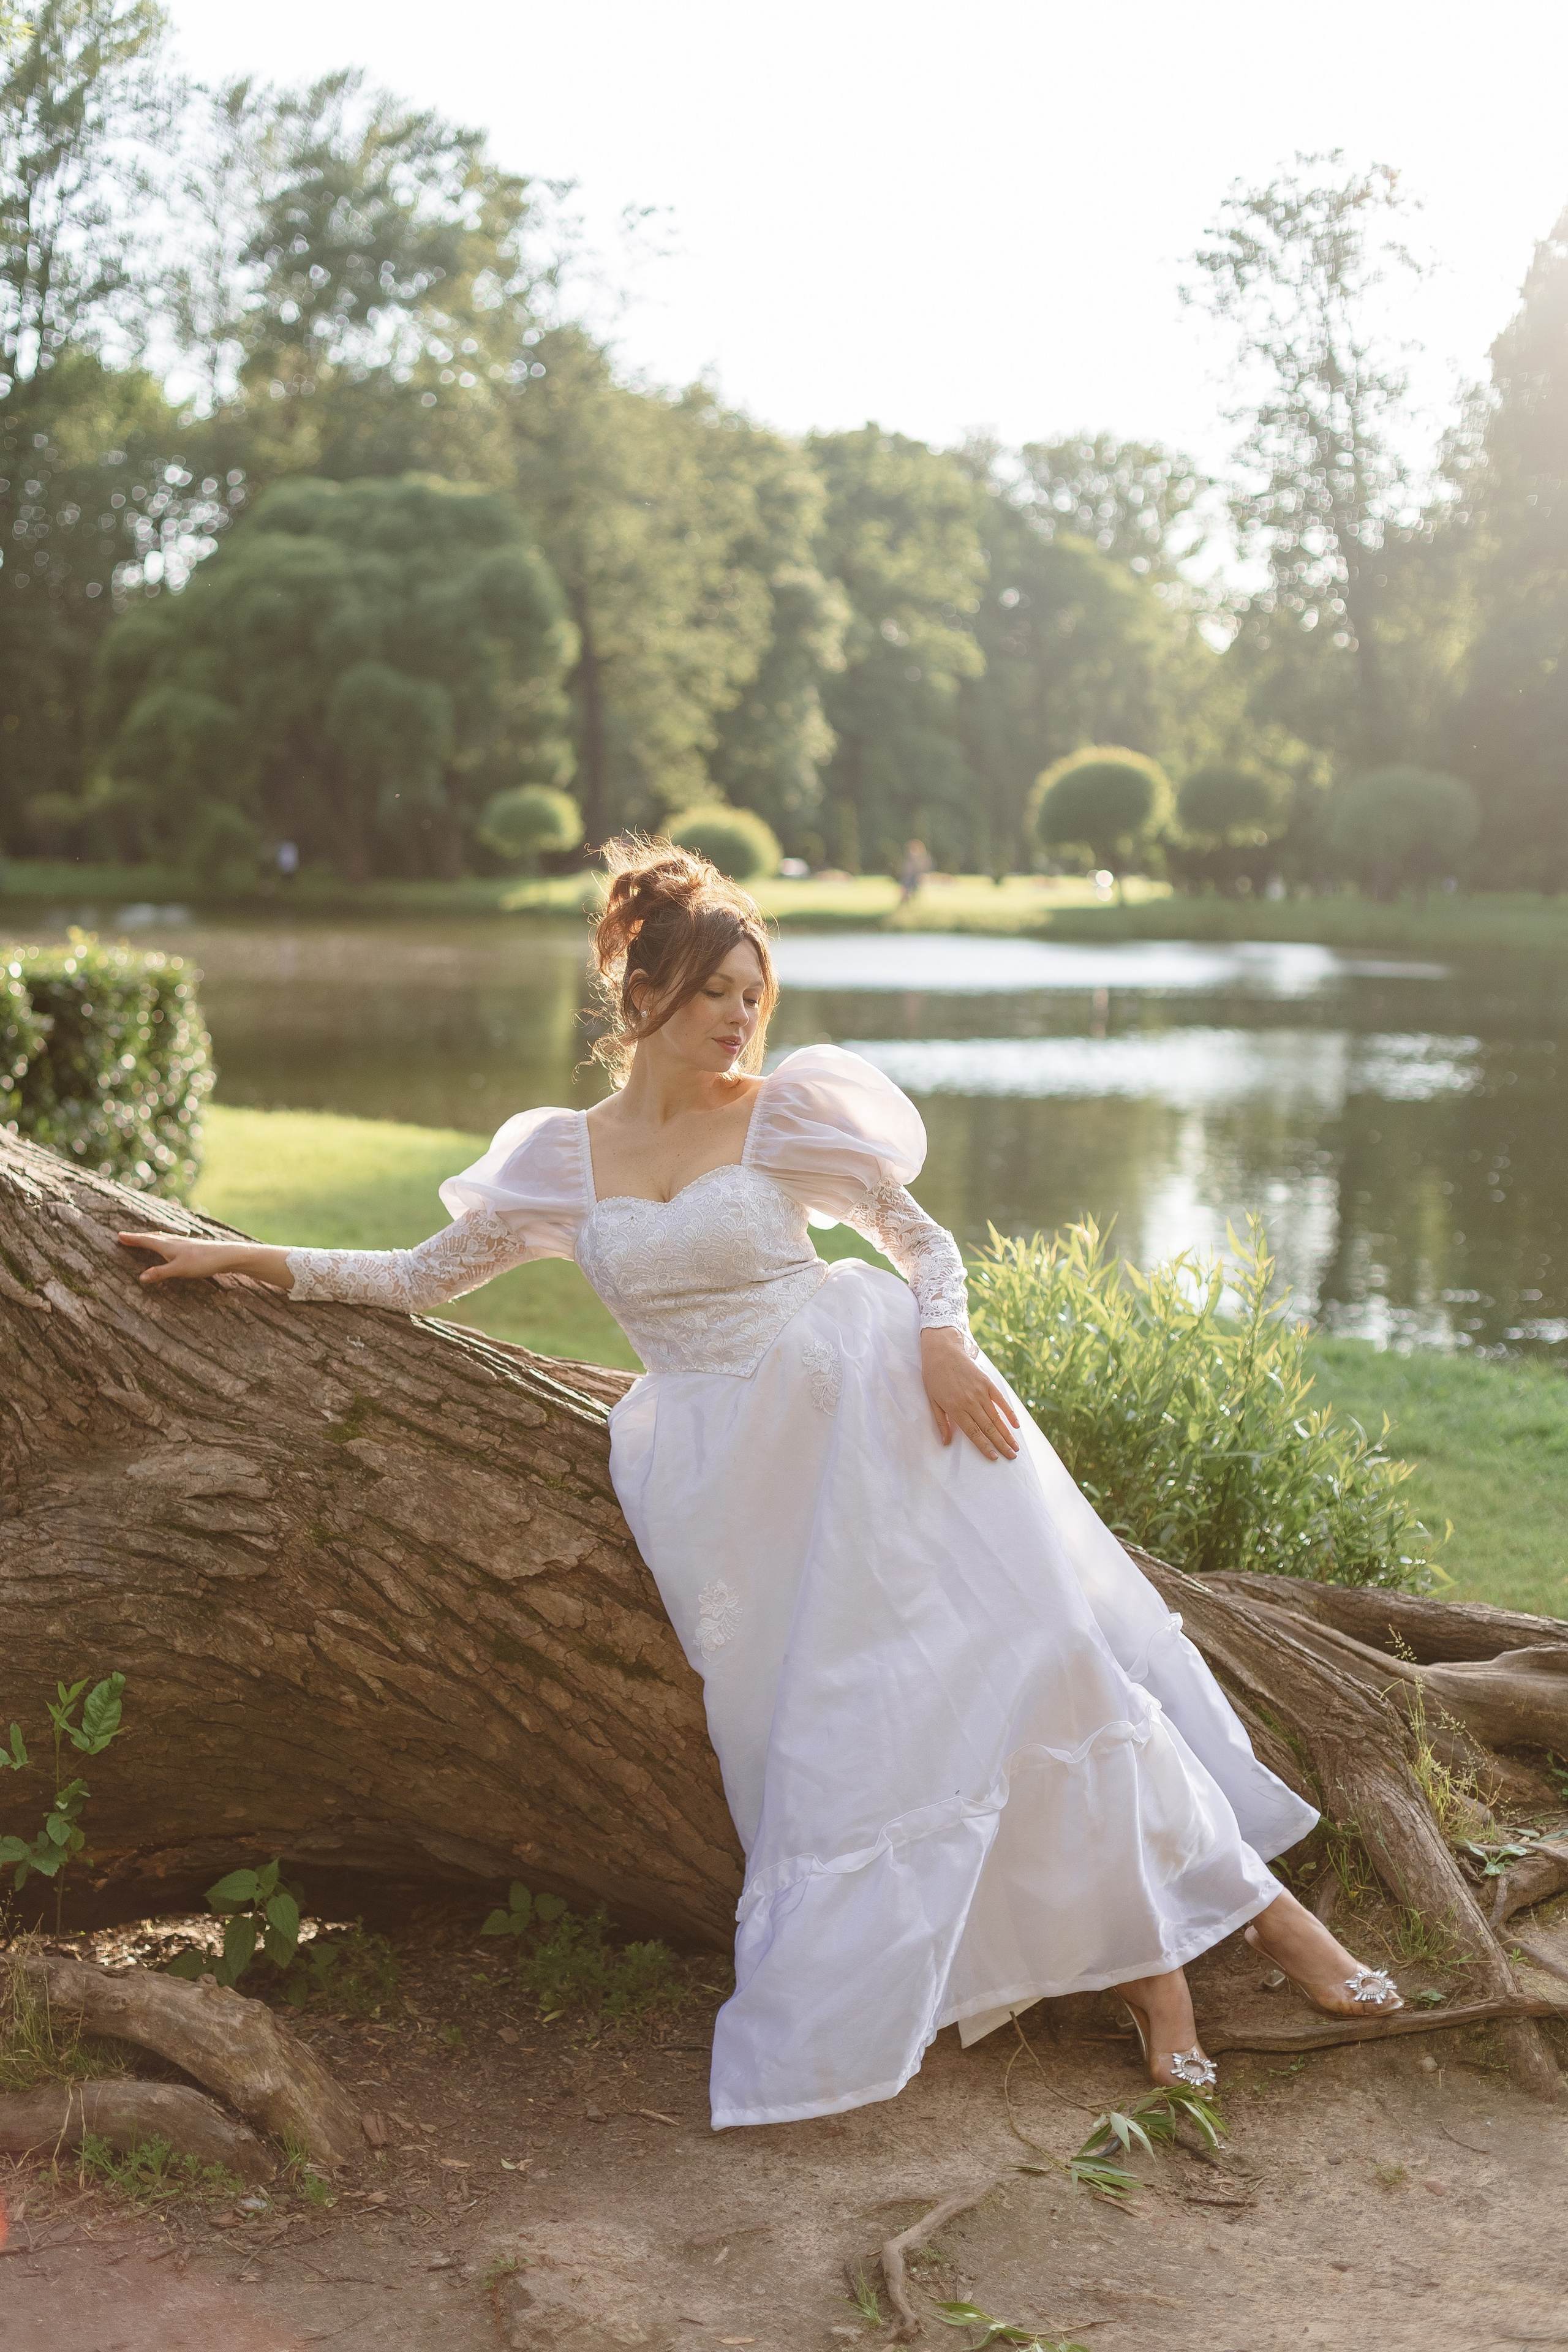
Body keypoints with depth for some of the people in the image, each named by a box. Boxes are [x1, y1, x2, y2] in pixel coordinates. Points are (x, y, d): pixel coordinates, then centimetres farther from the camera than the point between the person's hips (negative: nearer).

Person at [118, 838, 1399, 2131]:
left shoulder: (789, 1113, 3)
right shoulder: (562, 1160, 9)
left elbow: (928, 1240, 8)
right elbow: (422, 1274, 17)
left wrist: (943, 1342, -13)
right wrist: (245, 1258, 12)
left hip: (869, 1408, -1)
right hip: (733, 1475, 1)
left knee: (1031, 1643, -11)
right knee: (845, 1722, -9)